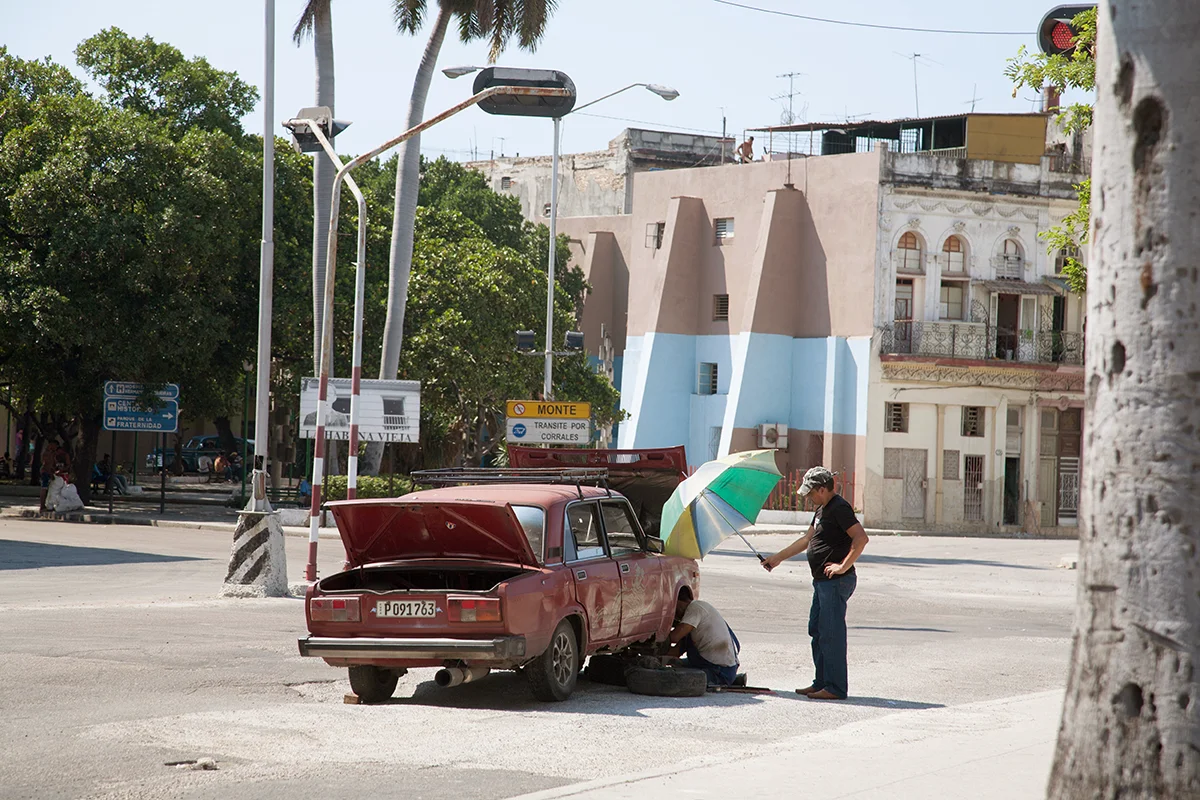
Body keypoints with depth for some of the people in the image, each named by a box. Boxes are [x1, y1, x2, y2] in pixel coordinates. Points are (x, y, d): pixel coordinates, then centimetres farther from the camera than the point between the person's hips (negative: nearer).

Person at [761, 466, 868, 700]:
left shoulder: (839, 508, -14)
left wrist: (843, 566, -22)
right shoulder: (822, 509, 17)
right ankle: (822, 683, 21)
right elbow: (807, 539, 28)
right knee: (817, 631, 15)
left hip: (836, 582, -11)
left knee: (831, 634, -8)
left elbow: (861, 538, -24)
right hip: (823, 582, 11)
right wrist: (778, 558, 29)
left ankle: (835, 688, -6)